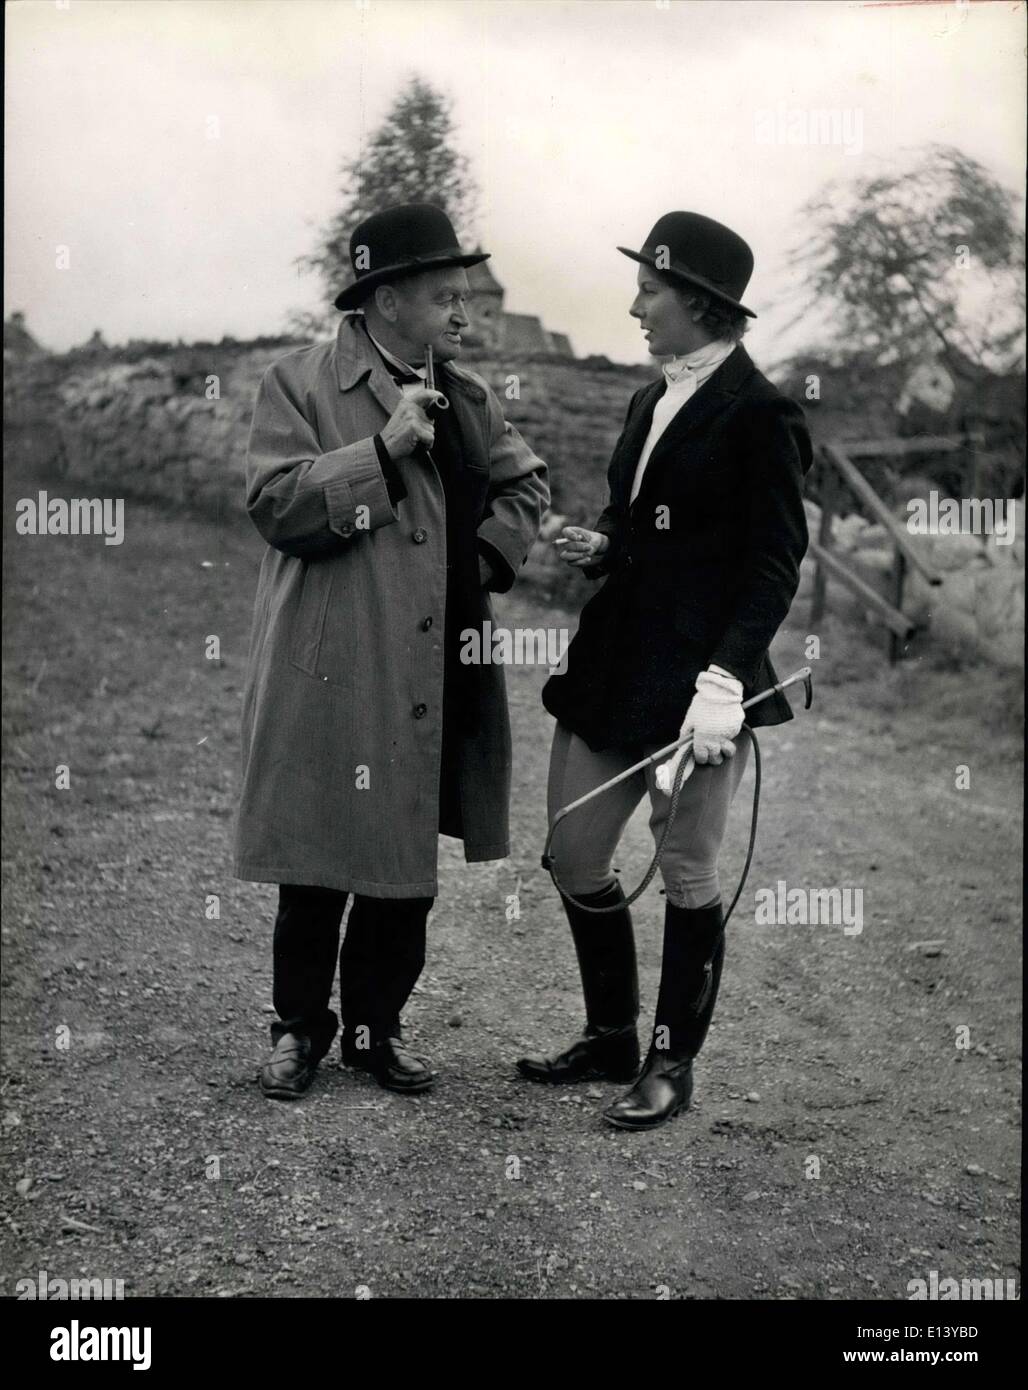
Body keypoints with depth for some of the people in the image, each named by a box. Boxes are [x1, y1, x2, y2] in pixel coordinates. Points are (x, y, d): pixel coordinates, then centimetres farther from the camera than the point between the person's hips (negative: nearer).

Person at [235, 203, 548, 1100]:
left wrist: (490, 554, 3)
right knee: (318, 866, 4)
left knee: (410, 865, 11)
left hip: (437, 682, 5)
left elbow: (525, 484, 21)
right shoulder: (301, 386, -4)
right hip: (334, 680, -5)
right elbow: (275, 504, -14)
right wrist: (381, 449, -20)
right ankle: (301, 1028, 21)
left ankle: (378, 1026, 25)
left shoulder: (467, 396, 12)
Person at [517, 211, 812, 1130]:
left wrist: (721, 683, -21)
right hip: (612, 668, 9)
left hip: (695, 675, -8)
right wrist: (597, 547, 1)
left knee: (687, 873, 4)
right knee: (574, 859, 12)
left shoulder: (758, 417, -11)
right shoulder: (654, 401, 14)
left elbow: (773, 566, -14)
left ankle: (672, 1065, 18)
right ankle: (611, 1036, 29)